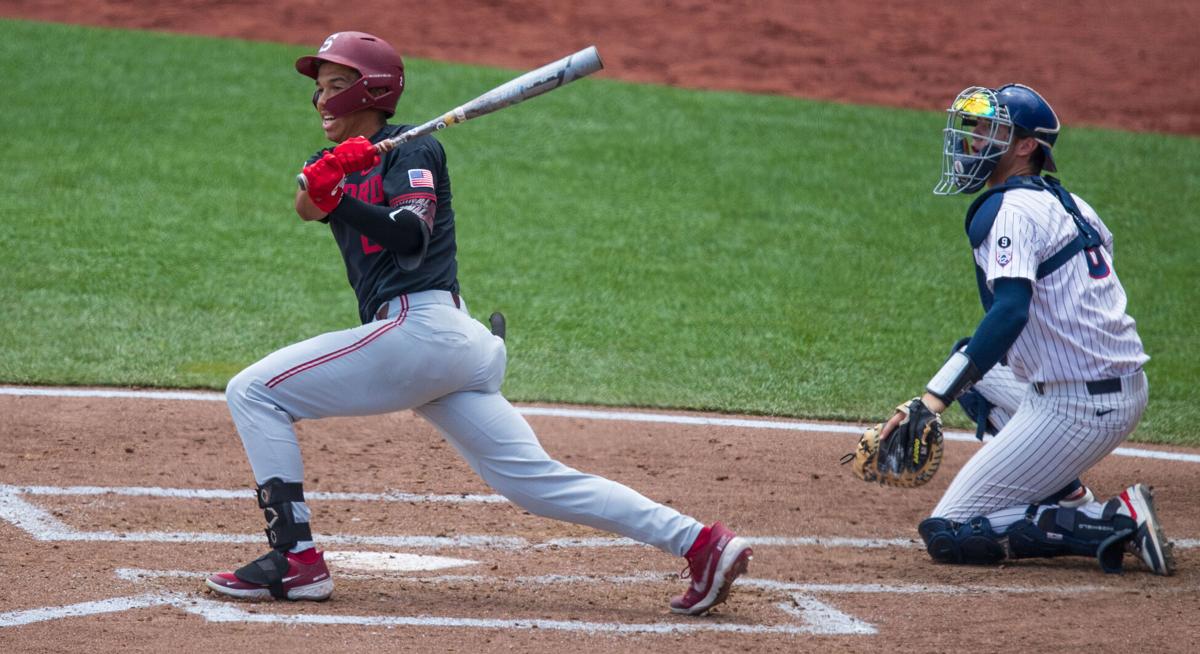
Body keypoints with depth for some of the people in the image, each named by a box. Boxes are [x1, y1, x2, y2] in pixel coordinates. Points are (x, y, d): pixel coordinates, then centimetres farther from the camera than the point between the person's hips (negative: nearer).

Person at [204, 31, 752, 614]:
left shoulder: (411, 149, 0)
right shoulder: (340, 160, 23)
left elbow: (412, 237, -16)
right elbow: (305, 205, 0)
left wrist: (341, 200, -27)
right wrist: (324, 178, -21)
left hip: (419, 326, -8)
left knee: (254, 393, -6)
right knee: (537, 481, 3)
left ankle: (297, 561, -12)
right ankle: (702, 543, -2)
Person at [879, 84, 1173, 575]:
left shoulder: (1011, 210, -12)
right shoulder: (1069, 204, 14)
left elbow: (1010, 310, -27)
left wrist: (930, 404, -35)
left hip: (1078, 408, -9)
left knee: (948, 535, -4)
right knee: (969, 366, 30)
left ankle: (1116, 522, -12)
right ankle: (1066, 497, 15)